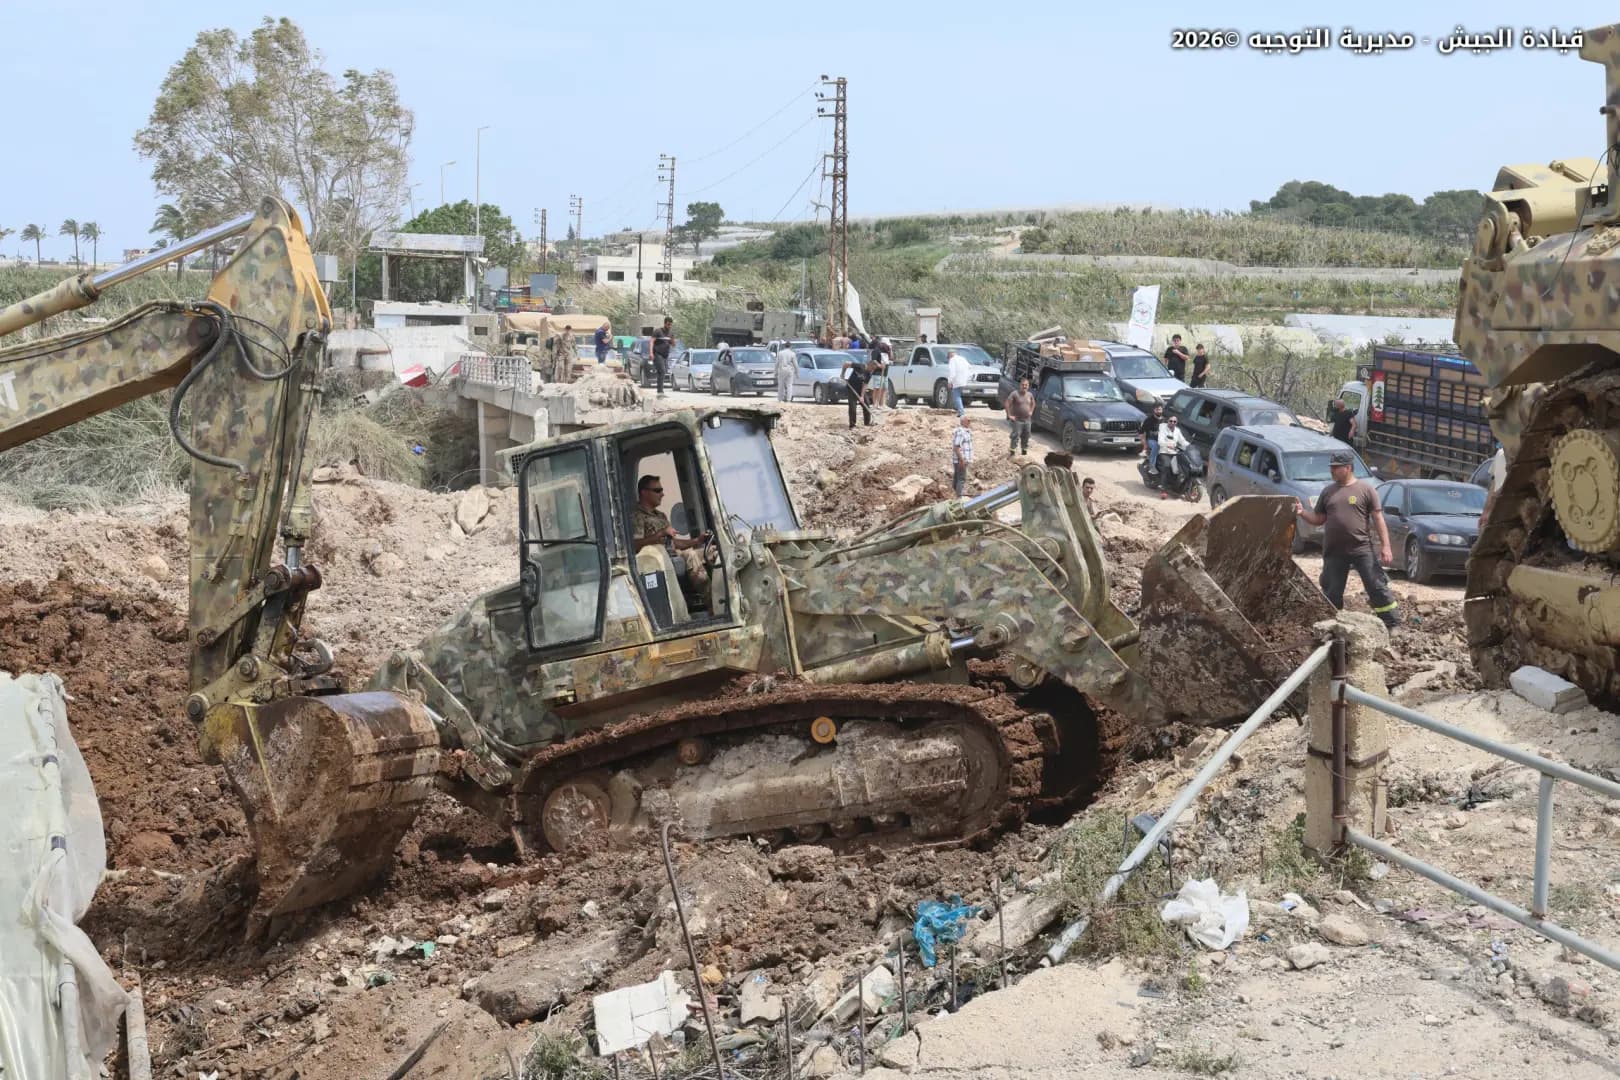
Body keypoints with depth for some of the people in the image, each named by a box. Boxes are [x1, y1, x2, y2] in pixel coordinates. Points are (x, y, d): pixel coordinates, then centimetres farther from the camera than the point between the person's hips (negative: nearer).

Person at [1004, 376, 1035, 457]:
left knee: (1026, 437, 13)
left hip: (1027, 420, 6)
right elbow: (1006, 404, -16)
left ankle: (1024, 452, 27)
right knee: (1015, 436, -12)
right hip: (1017, 420, -6)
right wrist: (1009, 415, -17)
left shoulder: (1030, 395, 7)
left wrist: (1031, 411, 14)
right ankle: (1012, 453, -11)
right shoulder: (1015, 394, -13)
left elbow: (1033, 403, 27)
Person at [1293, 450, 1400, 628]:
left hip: (1361, 549, -4)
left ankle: (1392, 624, 2)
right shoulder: (1328, 491, 12)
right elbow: (1318, 519, 15)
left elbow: (1378, 519, -2)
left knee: (1376, 586, -4)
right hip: (1334, 552, 4)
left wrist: (1385, 546, -8)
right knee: (1332, 592, 8)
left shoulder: (1365, 489, 0)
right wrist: (1302, 513, -4)